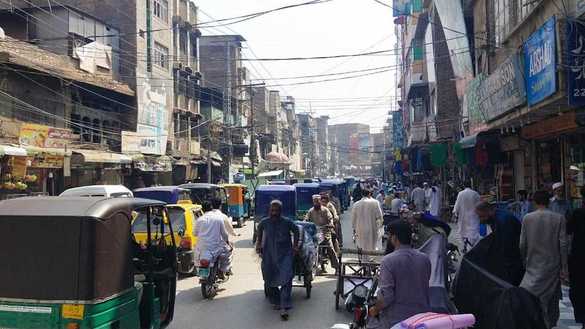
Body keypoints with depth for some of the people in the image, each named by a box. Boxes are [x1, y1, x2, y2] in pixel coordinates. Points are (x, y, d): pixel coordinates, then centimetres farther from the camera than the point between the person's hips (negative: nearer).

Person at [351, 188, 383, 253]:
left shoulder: (356, 204, -1)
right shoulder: (374, 202, -10)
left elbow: (353, 217, 6)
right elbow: (379, 215, -9)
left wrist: (354, 228, 17)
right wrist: (379, 224, 10)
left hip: (360, 229, 3)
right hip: (372, 228, -2)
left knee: (361, 247, 13)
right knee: (371, 247, 8)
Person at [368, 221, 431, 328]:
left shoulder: (388, 261, -17)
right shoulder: (425, 259, -1)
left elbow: (386, 296, -21)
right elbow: (425, 287, 12)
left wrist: (375, 310, -3)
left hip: (397, 319, -5)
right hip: (423, 316, 5)